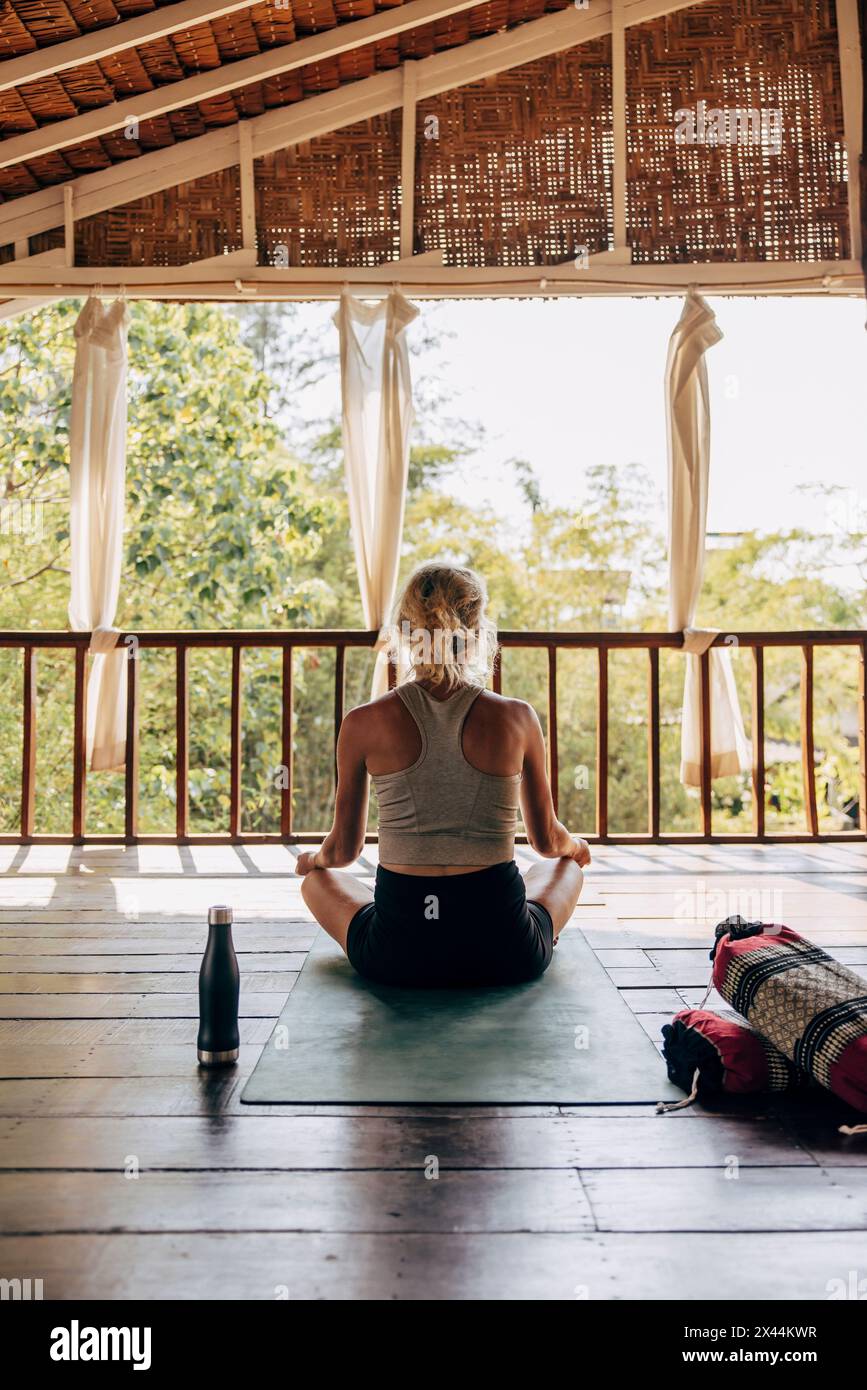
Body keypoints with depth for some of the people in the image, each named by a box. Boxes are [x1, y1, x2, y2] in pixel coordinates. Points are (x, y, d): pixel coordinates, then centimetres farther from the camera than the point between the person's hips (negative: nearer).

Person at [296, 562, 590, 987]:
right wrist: (576, 845, 32)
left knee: (318, 880, 30)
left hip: (397, 955, -2)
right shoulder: (517, 718, -6)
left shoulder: (363, 725, -7)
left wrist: (314, 857, 30)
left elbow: (343, 849, 5)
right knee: (566, 865, 34)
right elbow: (548, 841, 7)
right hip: (504, 956, 2)